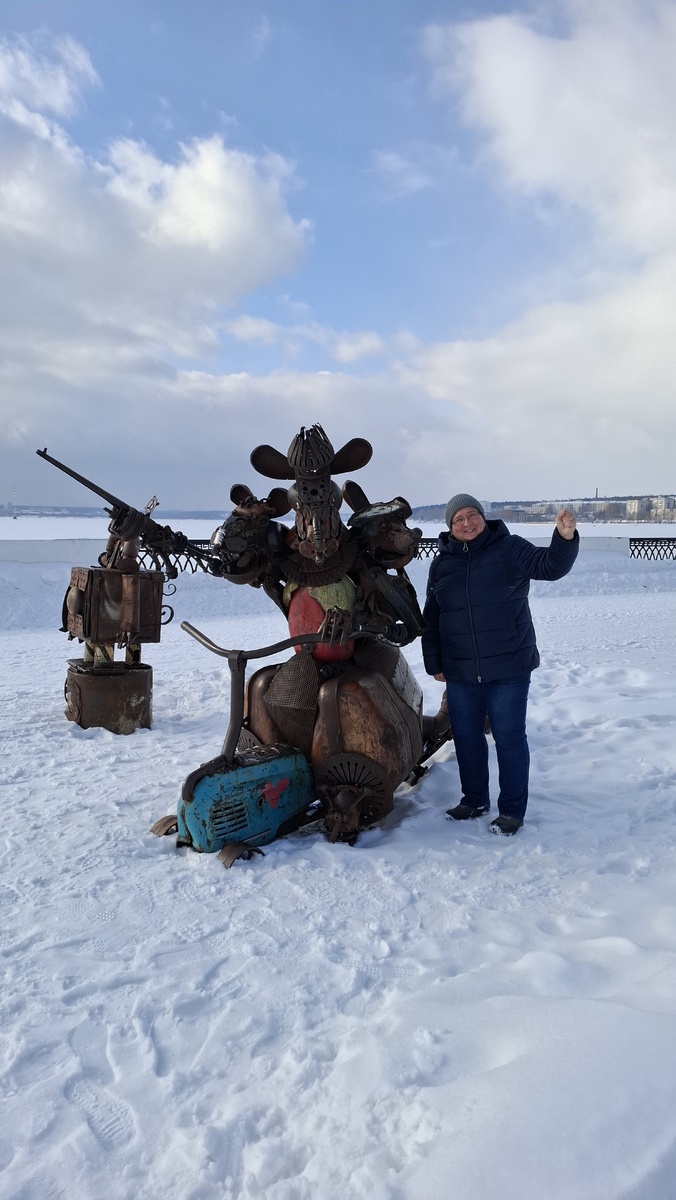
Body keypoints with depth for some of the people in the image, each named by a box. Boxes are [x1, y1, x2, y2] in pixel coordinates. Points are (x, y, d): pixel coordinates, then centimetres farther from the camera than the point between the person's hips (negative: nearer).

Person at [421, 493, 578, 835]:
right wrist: (434, 664, 10)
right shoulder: (442, 563, 9)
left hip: (509, 668, -4)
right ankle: (474, 799, 32)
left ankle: (512, 809, 16)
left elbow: (551, 566, -16)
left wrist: (565, 537, -36)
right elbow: (431, 620, 13)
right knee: (466, 737, 14)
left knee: (509, 738, 2)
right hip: (459, 673, 4)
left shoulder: (509, 548, -3)